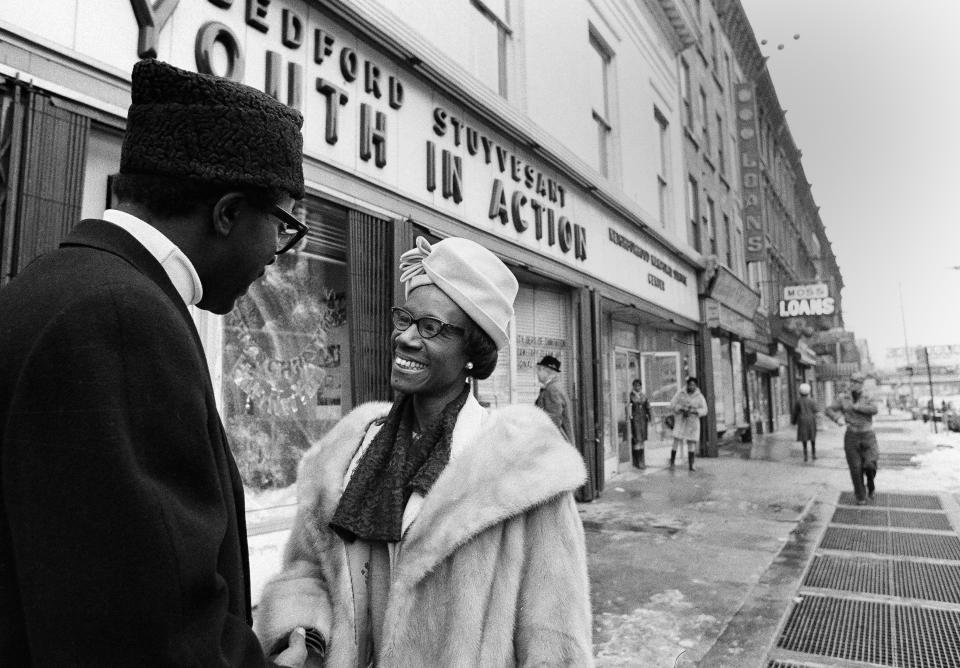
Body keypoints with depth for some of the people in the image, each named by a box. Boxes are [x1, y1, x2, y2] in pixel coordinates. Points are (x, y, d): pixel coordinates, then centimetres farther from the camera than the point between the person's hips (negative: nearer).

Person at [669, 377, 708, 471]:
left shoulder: (699, 397, 0)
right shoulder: (680, 393, 0)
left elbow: (704, 410, -3)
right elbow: (672, 405, 0)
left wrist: (693, 411, -19)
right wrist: (682, 409, -17)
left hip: (693, 423, 1)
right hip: (680, 421, -1)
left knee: (691, 444, 1)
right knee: (676, 443, -9)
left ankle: (691, 466, 8)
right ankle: (672, 464, -1)